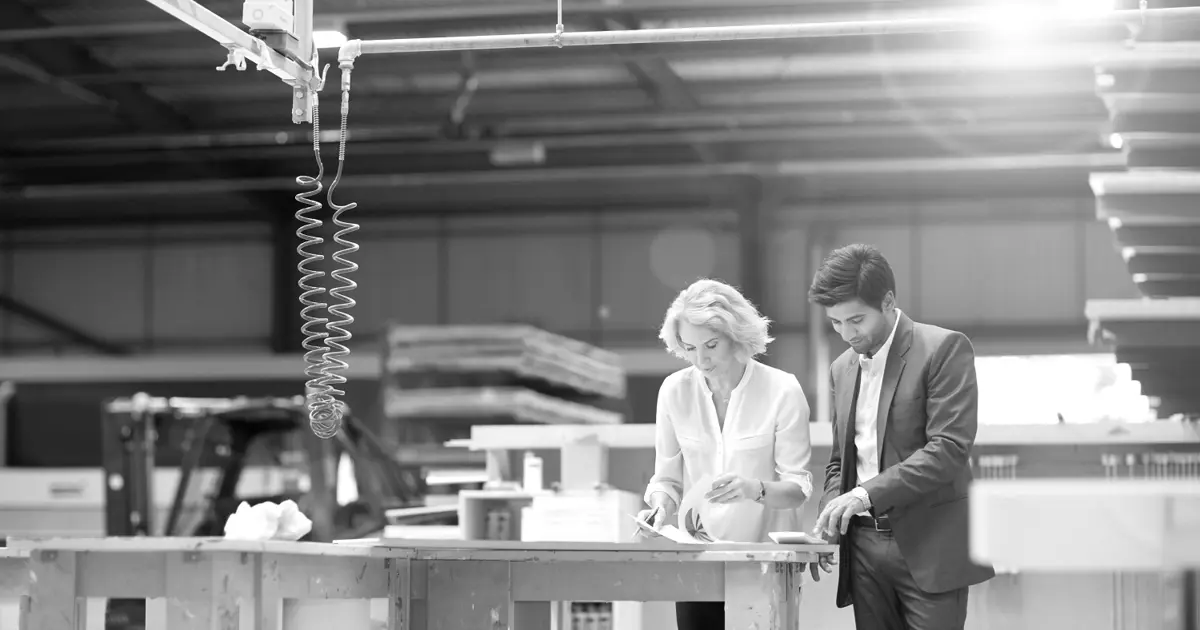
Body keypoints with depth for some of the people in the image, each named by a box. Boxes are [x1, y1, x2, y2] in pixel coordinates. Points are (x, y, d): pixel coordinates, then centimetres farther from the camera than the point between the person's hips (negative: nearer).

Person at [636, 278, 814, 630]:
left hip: (764, 553, -2)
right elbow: (667, 479, 6)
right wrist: (660, 507, -14)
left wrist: (755, 489, -28)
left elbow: (797, 488, -9)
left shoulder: (782, 390, -8)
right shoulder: (674, 390, 1)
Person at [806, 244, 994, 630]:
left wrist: (868, 493, -22)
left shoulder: (944, 348, -6)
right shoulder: (842, 369, 16)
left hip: (928, 548, -6)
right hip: (864, 547, 6)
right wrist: (830, 518, 4)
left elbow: (949, 447, -15)